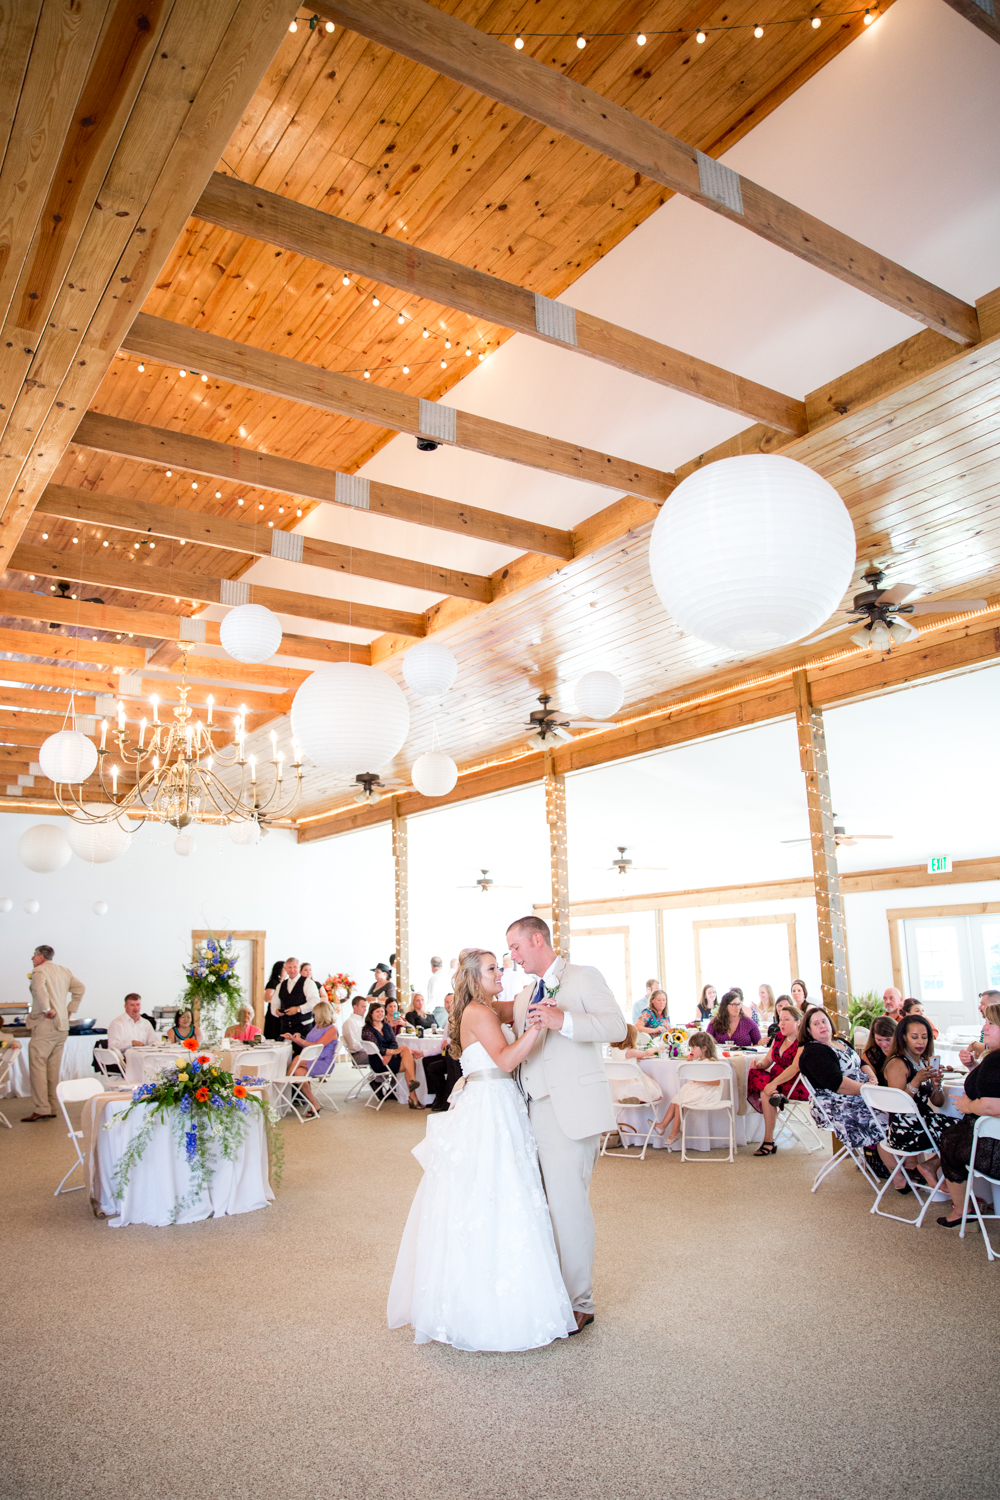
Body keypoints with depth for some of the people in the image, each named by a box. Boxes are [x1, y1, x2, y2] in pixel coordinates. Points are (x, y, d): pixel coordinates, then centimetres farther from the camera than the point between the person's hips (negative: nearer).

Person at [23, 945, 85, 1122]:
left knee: (37, 1065, -6)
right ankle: (52, 1108, 14)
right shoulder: (64, 971, 17)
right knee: (53, 1068, 12)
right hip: (62, 1026, 8)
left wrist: (47, 1009, -20)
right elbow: (80, 988, 19)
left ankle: (41, 1109, -9)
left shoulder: (39, 970, -6)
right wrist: (70, 1009, 17)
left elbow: (39, 988, -26)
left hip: (45, 1024, -8)